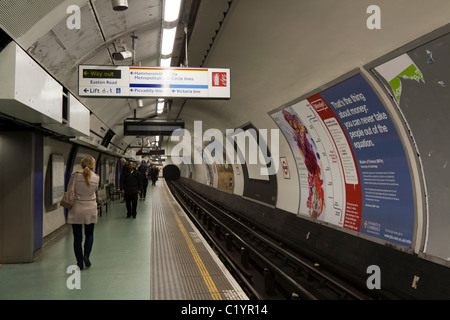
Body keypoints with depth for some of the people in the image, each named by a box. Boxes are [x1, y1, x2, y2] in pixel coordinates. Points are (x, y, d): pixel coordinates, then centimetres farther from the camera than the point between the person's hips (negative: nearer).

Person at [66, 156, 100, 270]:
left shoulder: (75, 175, -9)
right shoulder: (96, 177, -5)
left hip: (76, 210, -1)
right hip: (90, 210, 1)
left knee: (77, 237, 7)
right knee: (89, 234, 19)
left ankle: (80, 263, 11)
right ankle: (86, 255, -1)